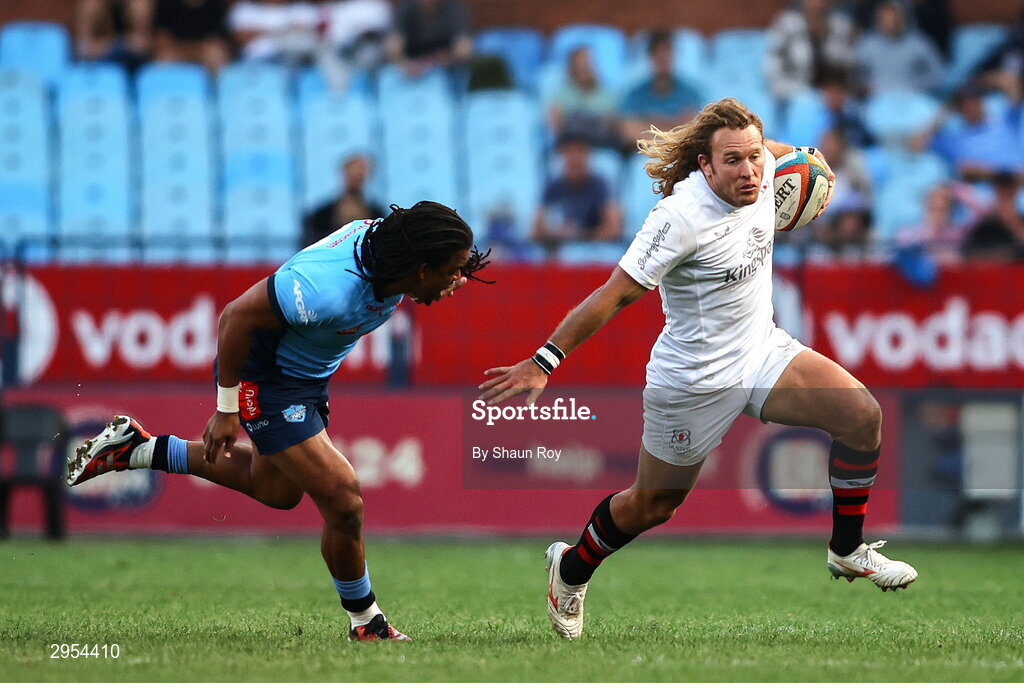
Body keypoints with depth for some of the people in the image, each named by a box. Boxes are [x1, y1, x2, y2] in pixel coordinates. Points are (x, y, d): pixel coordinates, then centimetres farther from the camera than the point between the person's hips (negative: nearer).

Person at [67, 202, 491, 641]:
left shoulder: (387, 242, -17)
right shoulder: (328, 287, -40)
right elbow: (237, 317, -30)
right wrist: (226, 410, -21)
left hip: (306, 375, 9)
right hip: (264, 381, -9)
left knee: (275, 490, 28)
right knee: (343, 502, -10)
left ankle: (138, 449, 36)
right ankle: (366, 623, 11)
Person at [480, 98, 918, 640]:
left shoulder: (760, 172, -9)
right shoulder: (681, 217, -28)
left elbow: (767, 149, 19)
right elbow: (616, 294, -26)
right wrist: (543, 362, -26)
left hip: (762, 351, 6)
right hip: (695, 381, -6)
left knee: (863, 416, -12)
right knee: (651, 506, 10)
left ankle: (847, 551, 6)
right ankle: (570, 570, 39)